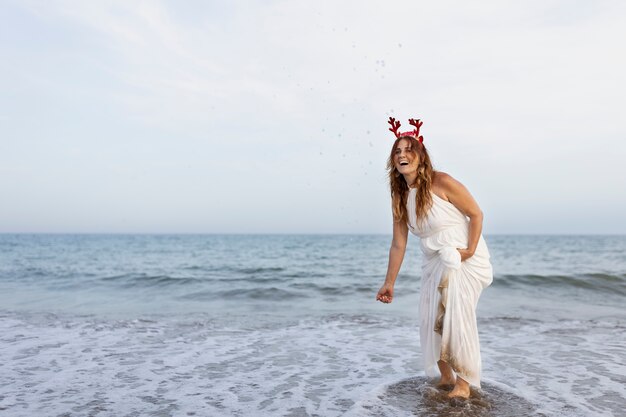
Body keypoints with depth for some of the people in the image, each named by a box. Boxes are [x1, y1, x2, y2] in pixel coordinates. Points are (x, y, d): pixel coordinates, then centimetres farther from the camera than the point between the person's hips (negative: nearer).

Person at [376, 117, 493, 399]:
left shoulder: (442, 182, -18)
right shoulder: (399, 197, -1)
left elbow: (476, 214, -9)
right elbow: (398, 244, 2)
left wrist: (470, 250, -20)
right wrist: (389, 283, 3)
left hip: (465, 259, -6)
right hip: (434, 262, 6)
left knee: (456, 315, -14)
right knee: (431, 320, 6)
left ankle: (463, 382, 3)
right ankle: (445, 377, 25)